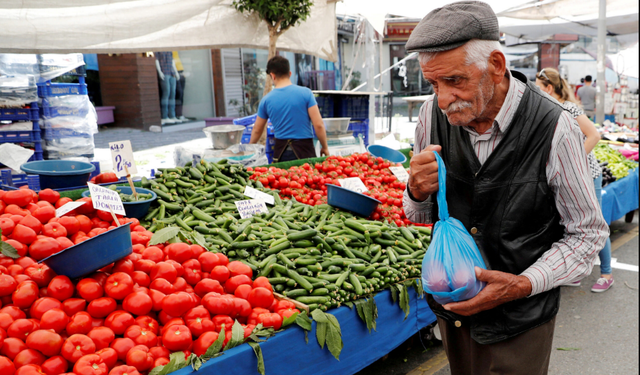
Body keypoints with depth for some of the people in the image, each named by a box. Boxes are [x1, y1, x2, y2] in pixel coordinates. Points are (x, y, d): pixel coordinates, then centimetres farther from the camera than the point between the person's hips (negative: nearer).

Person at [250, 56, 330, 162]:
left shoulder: (266, 100, 2)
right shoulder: (305, 93, -6)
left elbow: (257, 130, 14)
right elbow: (318, 125, -9)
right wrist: (325, 147, 5)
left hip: (280, 150, 2)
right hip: (304, 149, -2)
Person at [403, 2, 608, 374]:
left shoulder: (554, 129, -22)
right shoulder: (434, 113, -9)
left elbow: (588, 233, -10)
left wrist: (523, 285, -23)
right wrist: (418, 192, -20)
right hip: (451, 306, 5)